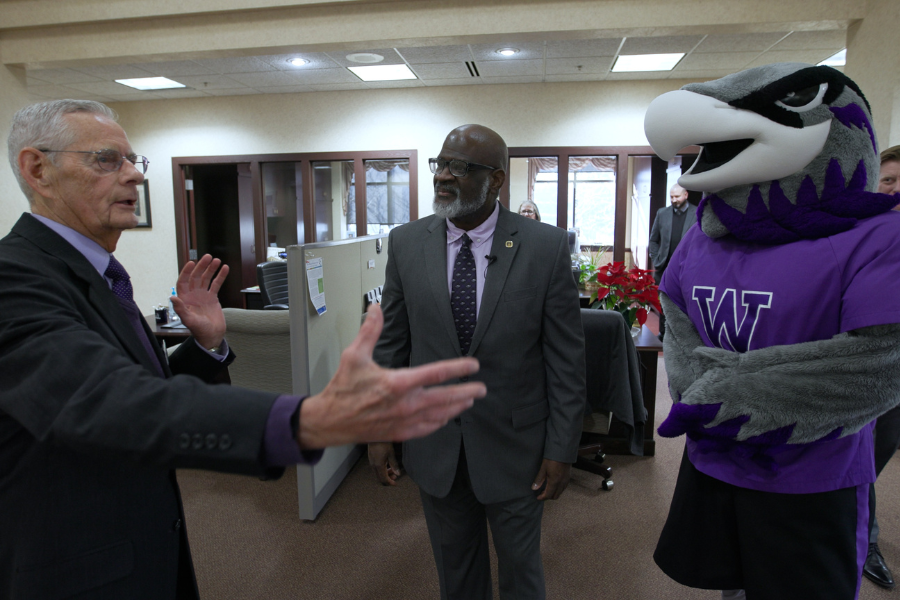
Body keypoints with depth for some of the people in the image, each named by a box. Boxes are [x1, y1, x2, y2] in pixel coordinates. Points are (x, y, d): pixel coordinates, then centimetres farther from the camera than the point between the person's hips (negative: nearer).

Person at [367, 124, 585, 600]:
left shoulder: (546, 247, -12)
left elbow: (566, 357, -8)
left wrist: (561, 449, -7)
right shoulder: (405, 244, -4)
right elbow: (390, 344, 1)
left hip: (513, 445, -2)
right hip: (433, 444, 3)